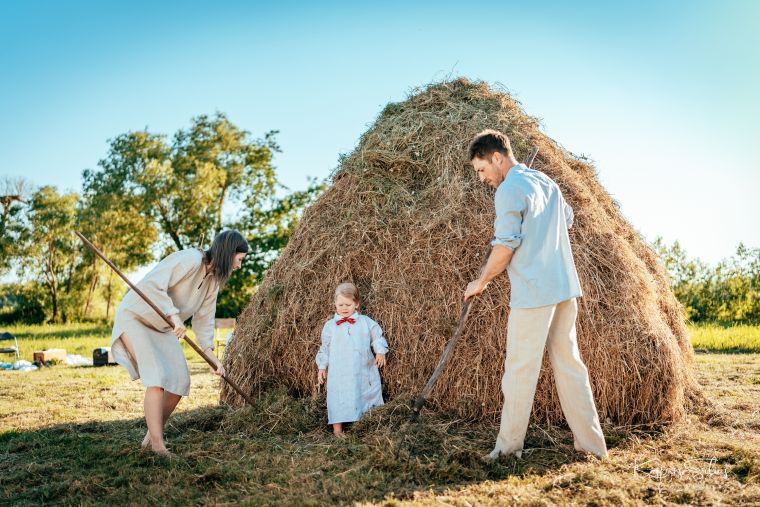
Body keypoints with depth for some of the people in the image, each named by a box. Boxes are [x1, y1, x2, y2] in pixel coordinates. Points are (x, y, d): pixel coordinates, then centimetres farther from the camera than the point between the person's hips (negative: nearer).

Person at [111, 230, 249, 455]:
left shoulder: (214, 279, 2)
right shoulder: (190, 259, -25)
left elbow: (204, 317, 7)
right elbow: (153, 286, -32)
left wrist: (210, 353, -2)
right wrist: (174, 315, -39)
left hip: (162, 326, 9)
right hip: (135, 316, -8)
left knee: (180, 381, -2)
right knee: (158, 377, -21)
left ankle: (151, 437, 15)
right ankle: (158, 448, -18)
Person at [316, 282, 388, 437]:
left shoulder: (366, 322, 3)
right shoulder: (330, 325, 3)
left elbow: (377, 338, 9)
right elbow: (325, 348, 10)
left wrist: (380, 351, -9)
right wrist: (322, 367, 8)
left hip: (364, 370, 1)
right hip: (339, 371, -1)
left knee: (368, 395, 8)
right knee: (339, 398, -3)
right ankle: (337, 429, 8)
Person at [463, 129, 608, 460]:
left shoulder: (509, 190, -11)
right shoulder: (546, 182, 16)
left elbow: (505, 245, -14)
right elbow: (567, 219, 29)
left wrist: (480, 282, -3)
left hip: (533, 292, -8)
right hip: (566, 288, 9)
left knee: (520, 369, 0)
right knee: (570, 364, 12)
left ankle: (509, 445, 10)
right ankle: (592, 443, 16)